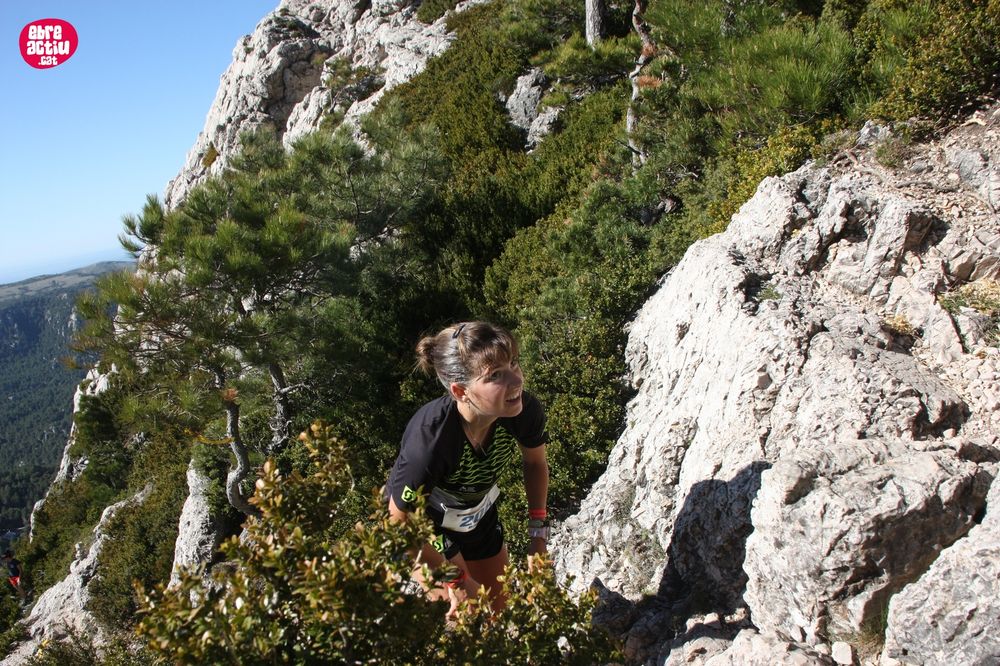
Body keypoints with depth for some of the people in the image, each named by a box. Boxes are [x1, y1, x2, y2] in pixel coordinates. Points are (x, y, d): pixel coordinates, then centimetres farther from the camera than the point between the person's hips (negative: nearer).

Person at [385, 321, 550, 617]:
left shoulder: (526, 411, -29)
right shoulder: (428, 442, -43)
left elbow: (535, 463, -4)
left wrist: (538, 534, -5)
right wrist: (455, 579, -15)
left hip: (481, 514, 5)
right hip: (424, 528, -5)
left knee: (498, 607, 22)